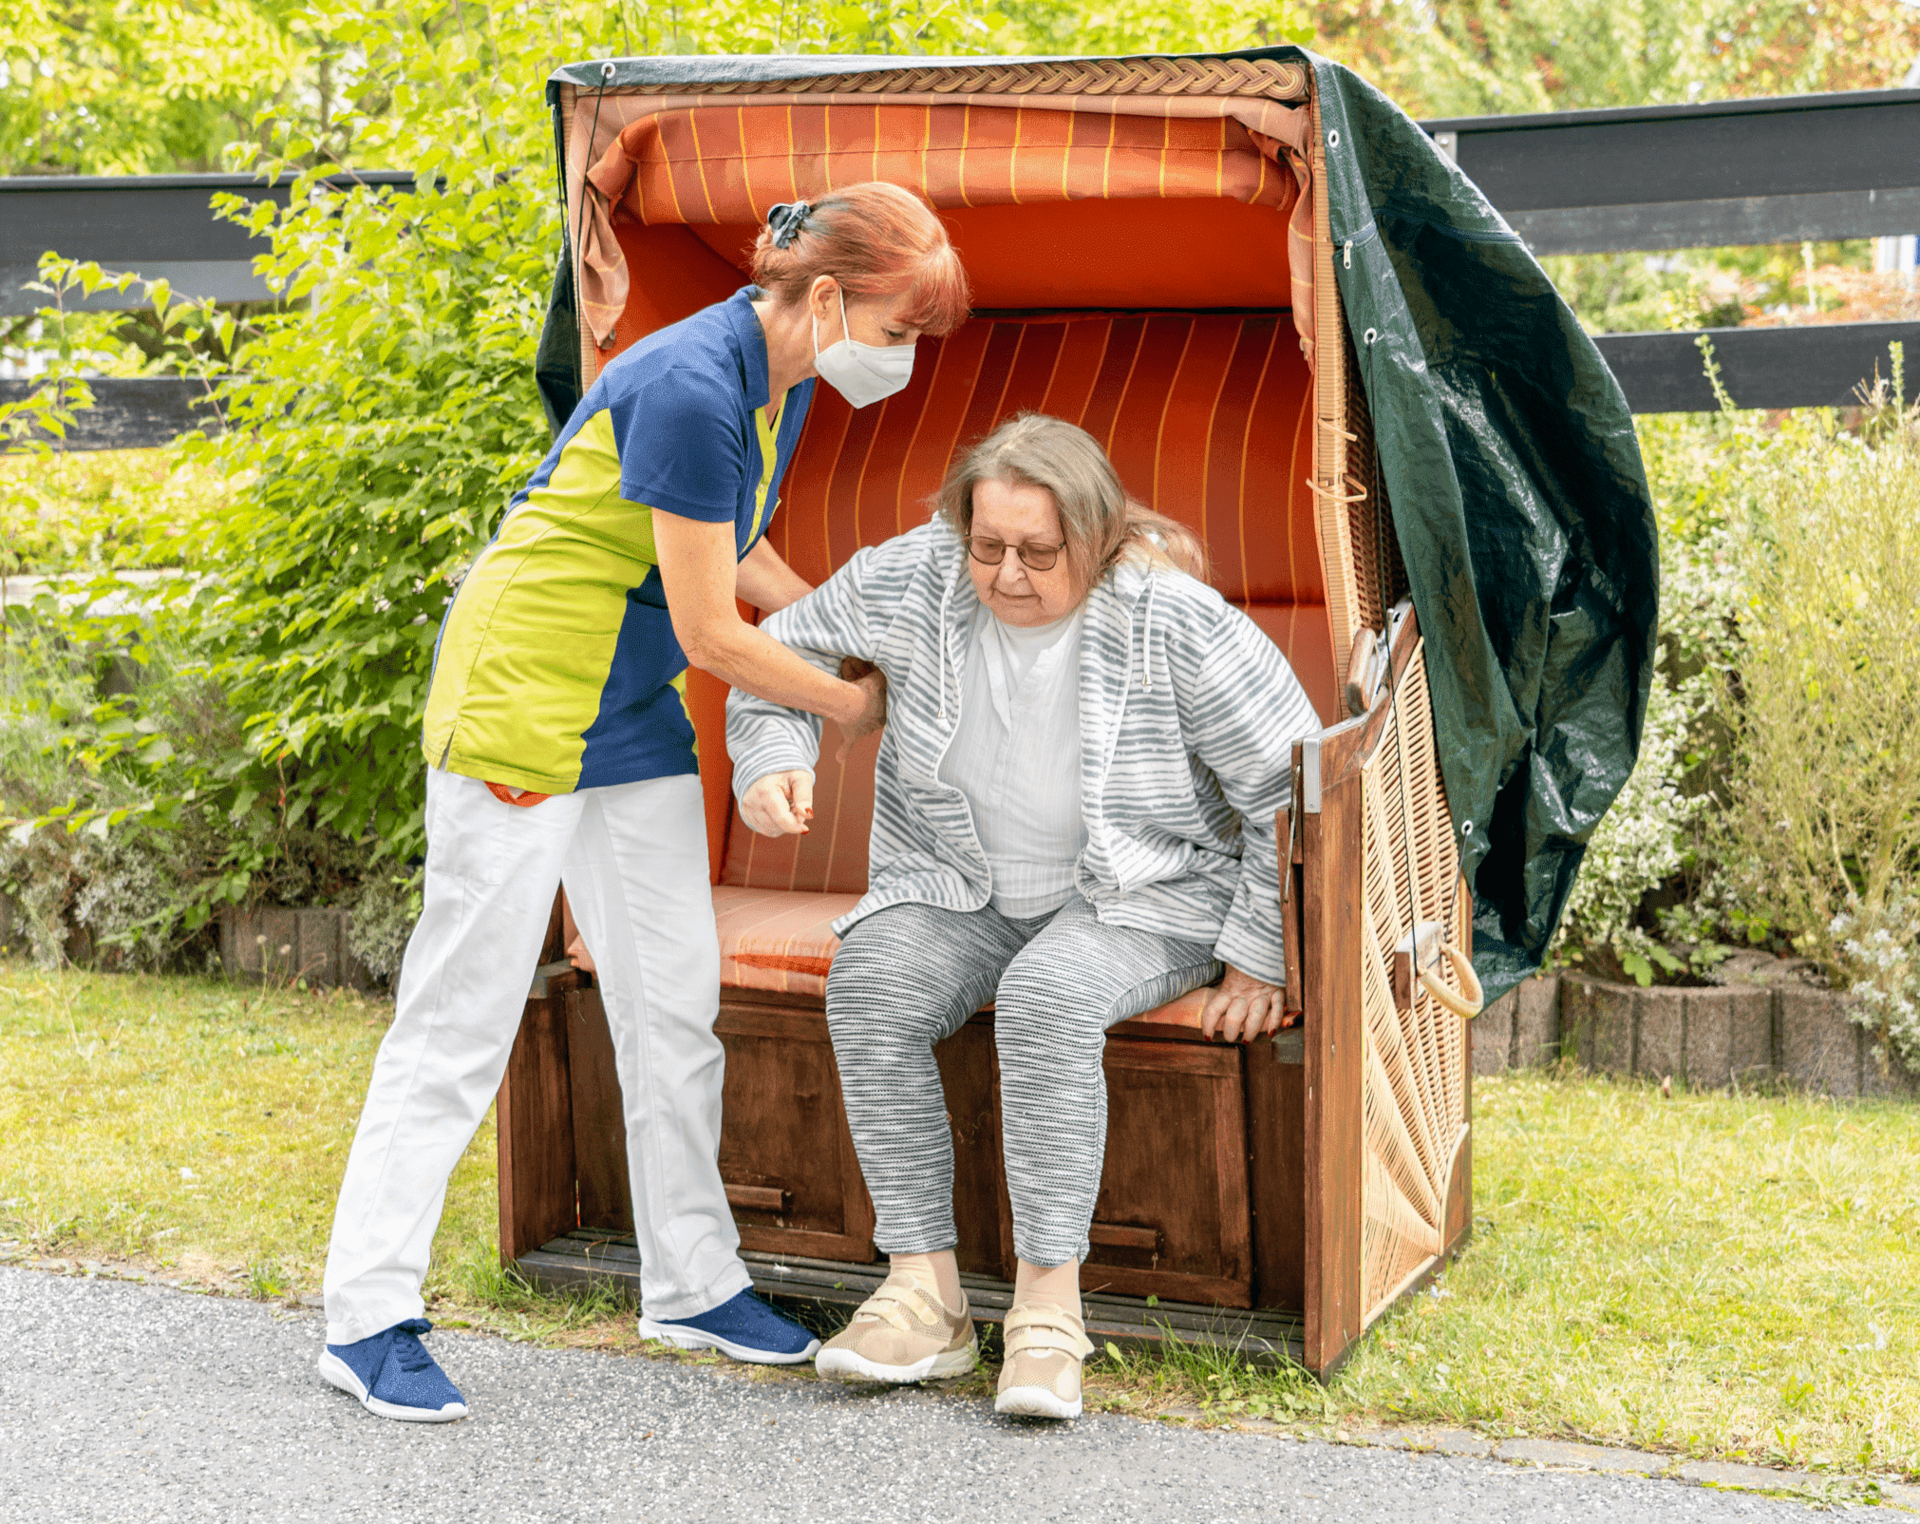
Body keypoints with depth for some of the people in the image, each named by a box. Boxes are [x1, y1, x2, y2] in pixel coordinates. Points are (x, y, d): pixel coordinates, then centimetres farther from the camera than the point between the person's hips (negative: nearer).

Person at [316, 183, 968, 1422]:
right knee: (464, 1008, -4)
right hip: (523, 698, -9)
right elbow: (711, 634, -20)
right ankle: (369, 1317, 4)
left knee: (677, 1002, 11)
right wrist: (849, 705, -6)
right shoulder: (690, 390, -25)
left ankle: (693, 1284, 23)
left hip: (638, 712, 9)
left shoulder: (785, 382, 4)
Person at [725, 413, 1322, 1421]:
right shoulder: (908, 582, -11)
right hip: (960, 886, 4)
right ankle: (924, 1294, -23)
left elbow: (1293, 788, -12)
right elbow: (786, 654, 6)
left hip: (1143, 896, -4)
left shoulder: (1178, 626, -20)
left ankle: (1049, 1309, -30)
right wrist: (773, 759, -15)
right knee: (871, 987, -27)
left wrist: (1258, 958, -13)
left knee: (1048, 998, -36)